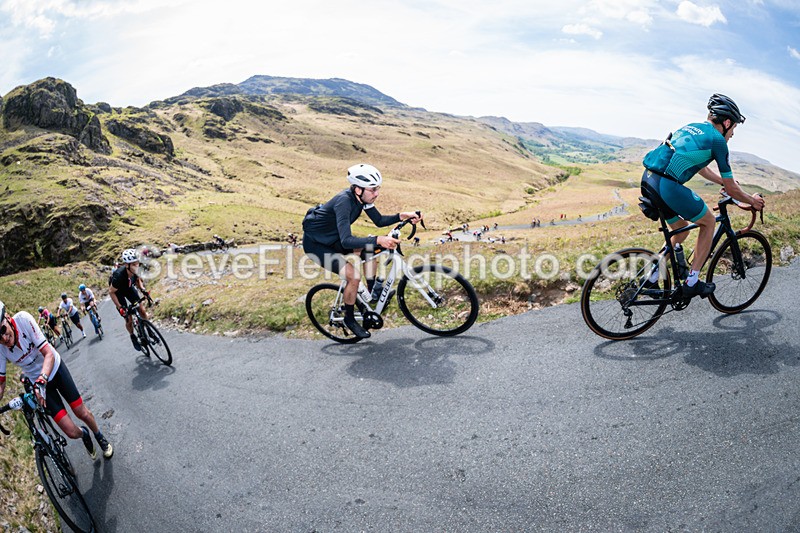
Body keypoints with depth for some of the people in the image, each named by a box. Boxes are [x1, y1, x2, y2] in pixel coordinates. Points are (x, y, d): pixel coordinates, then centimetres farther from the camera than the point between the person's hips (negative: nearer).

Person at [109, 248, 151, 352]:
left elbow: (137, 279, 0)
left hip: (129, 288, 4)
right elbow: (111, 292, -26)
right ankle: (133, 337, 24)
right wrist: (120, 307, -29)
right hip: (117, 291, -4)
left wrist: (143, 290, -17)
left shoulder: (134, 271, -26)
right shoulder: (119, 276, -42)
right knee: (129, 319, -3)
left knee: (142, 310, -6)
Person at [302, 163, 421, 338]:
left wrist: (402, 216, -13)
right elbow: (346, 241, -41)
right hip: (315, 243, -8)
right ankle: (349, 319, 1)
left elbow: (379, 221, 2)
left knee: (369, 247, -8)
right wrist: (378, 240, -50)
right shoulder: (344, 201, -33)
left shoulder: (362, 197, -9)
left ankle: (373, 287, 10)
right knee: (354, 276, -19)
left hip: (332, 237, 8)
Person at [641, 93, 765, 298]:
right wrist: (753, 201, 27)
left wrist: (724, 181, 51)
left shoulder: (692, 127, 25)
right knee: (709, 222, 16)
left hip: (648, 181, 8)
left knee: (682, 228, 27)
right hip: (668, 186, -8)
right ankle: (692, 283, 15)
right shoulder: (717, 140, 3)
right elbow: (732, 191, 9)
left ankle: (651, 279, 25)